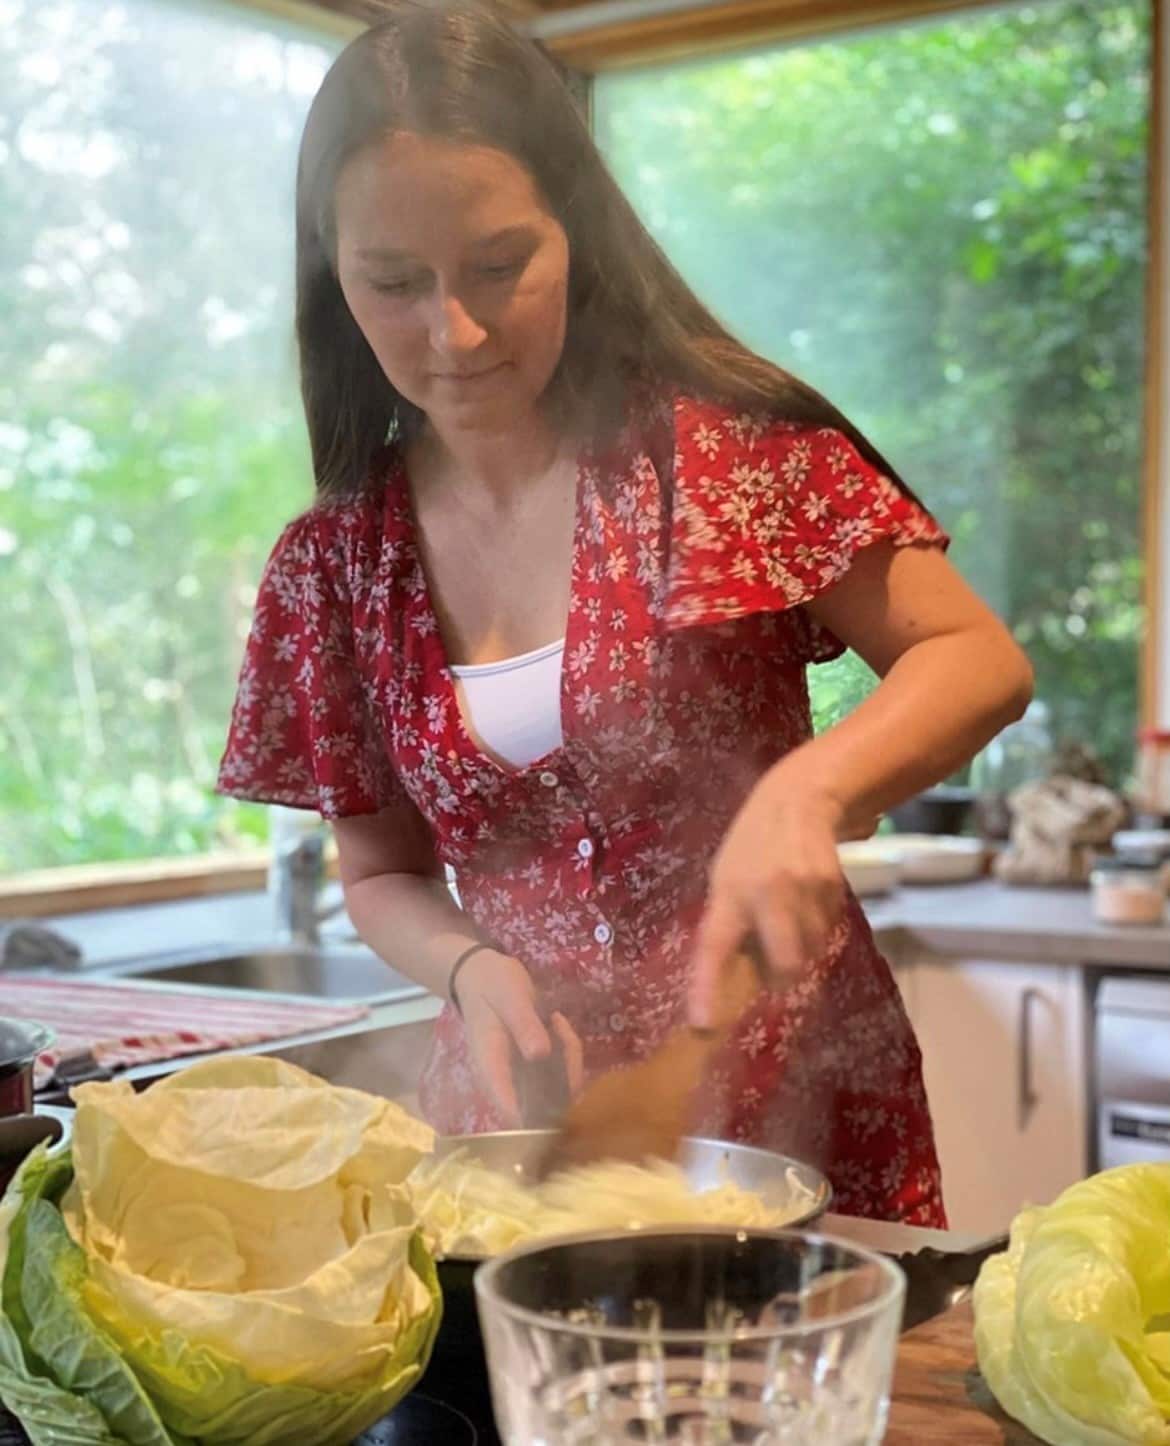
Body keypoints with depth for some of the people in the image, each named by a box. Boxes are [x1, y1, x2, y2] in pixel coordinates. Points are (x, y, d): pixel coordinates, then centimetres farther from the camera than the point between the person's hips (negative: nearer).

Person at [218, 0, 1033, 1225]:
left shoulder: (725, 444, -11)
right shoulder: (333, 566, 0)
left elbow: (980, 662, -7)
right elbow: (382, 875, 10)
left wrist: (805, 790, -26)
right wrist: (472, 970, -12)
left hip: (795, 1094, -2)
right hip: (531, 1114, 3)